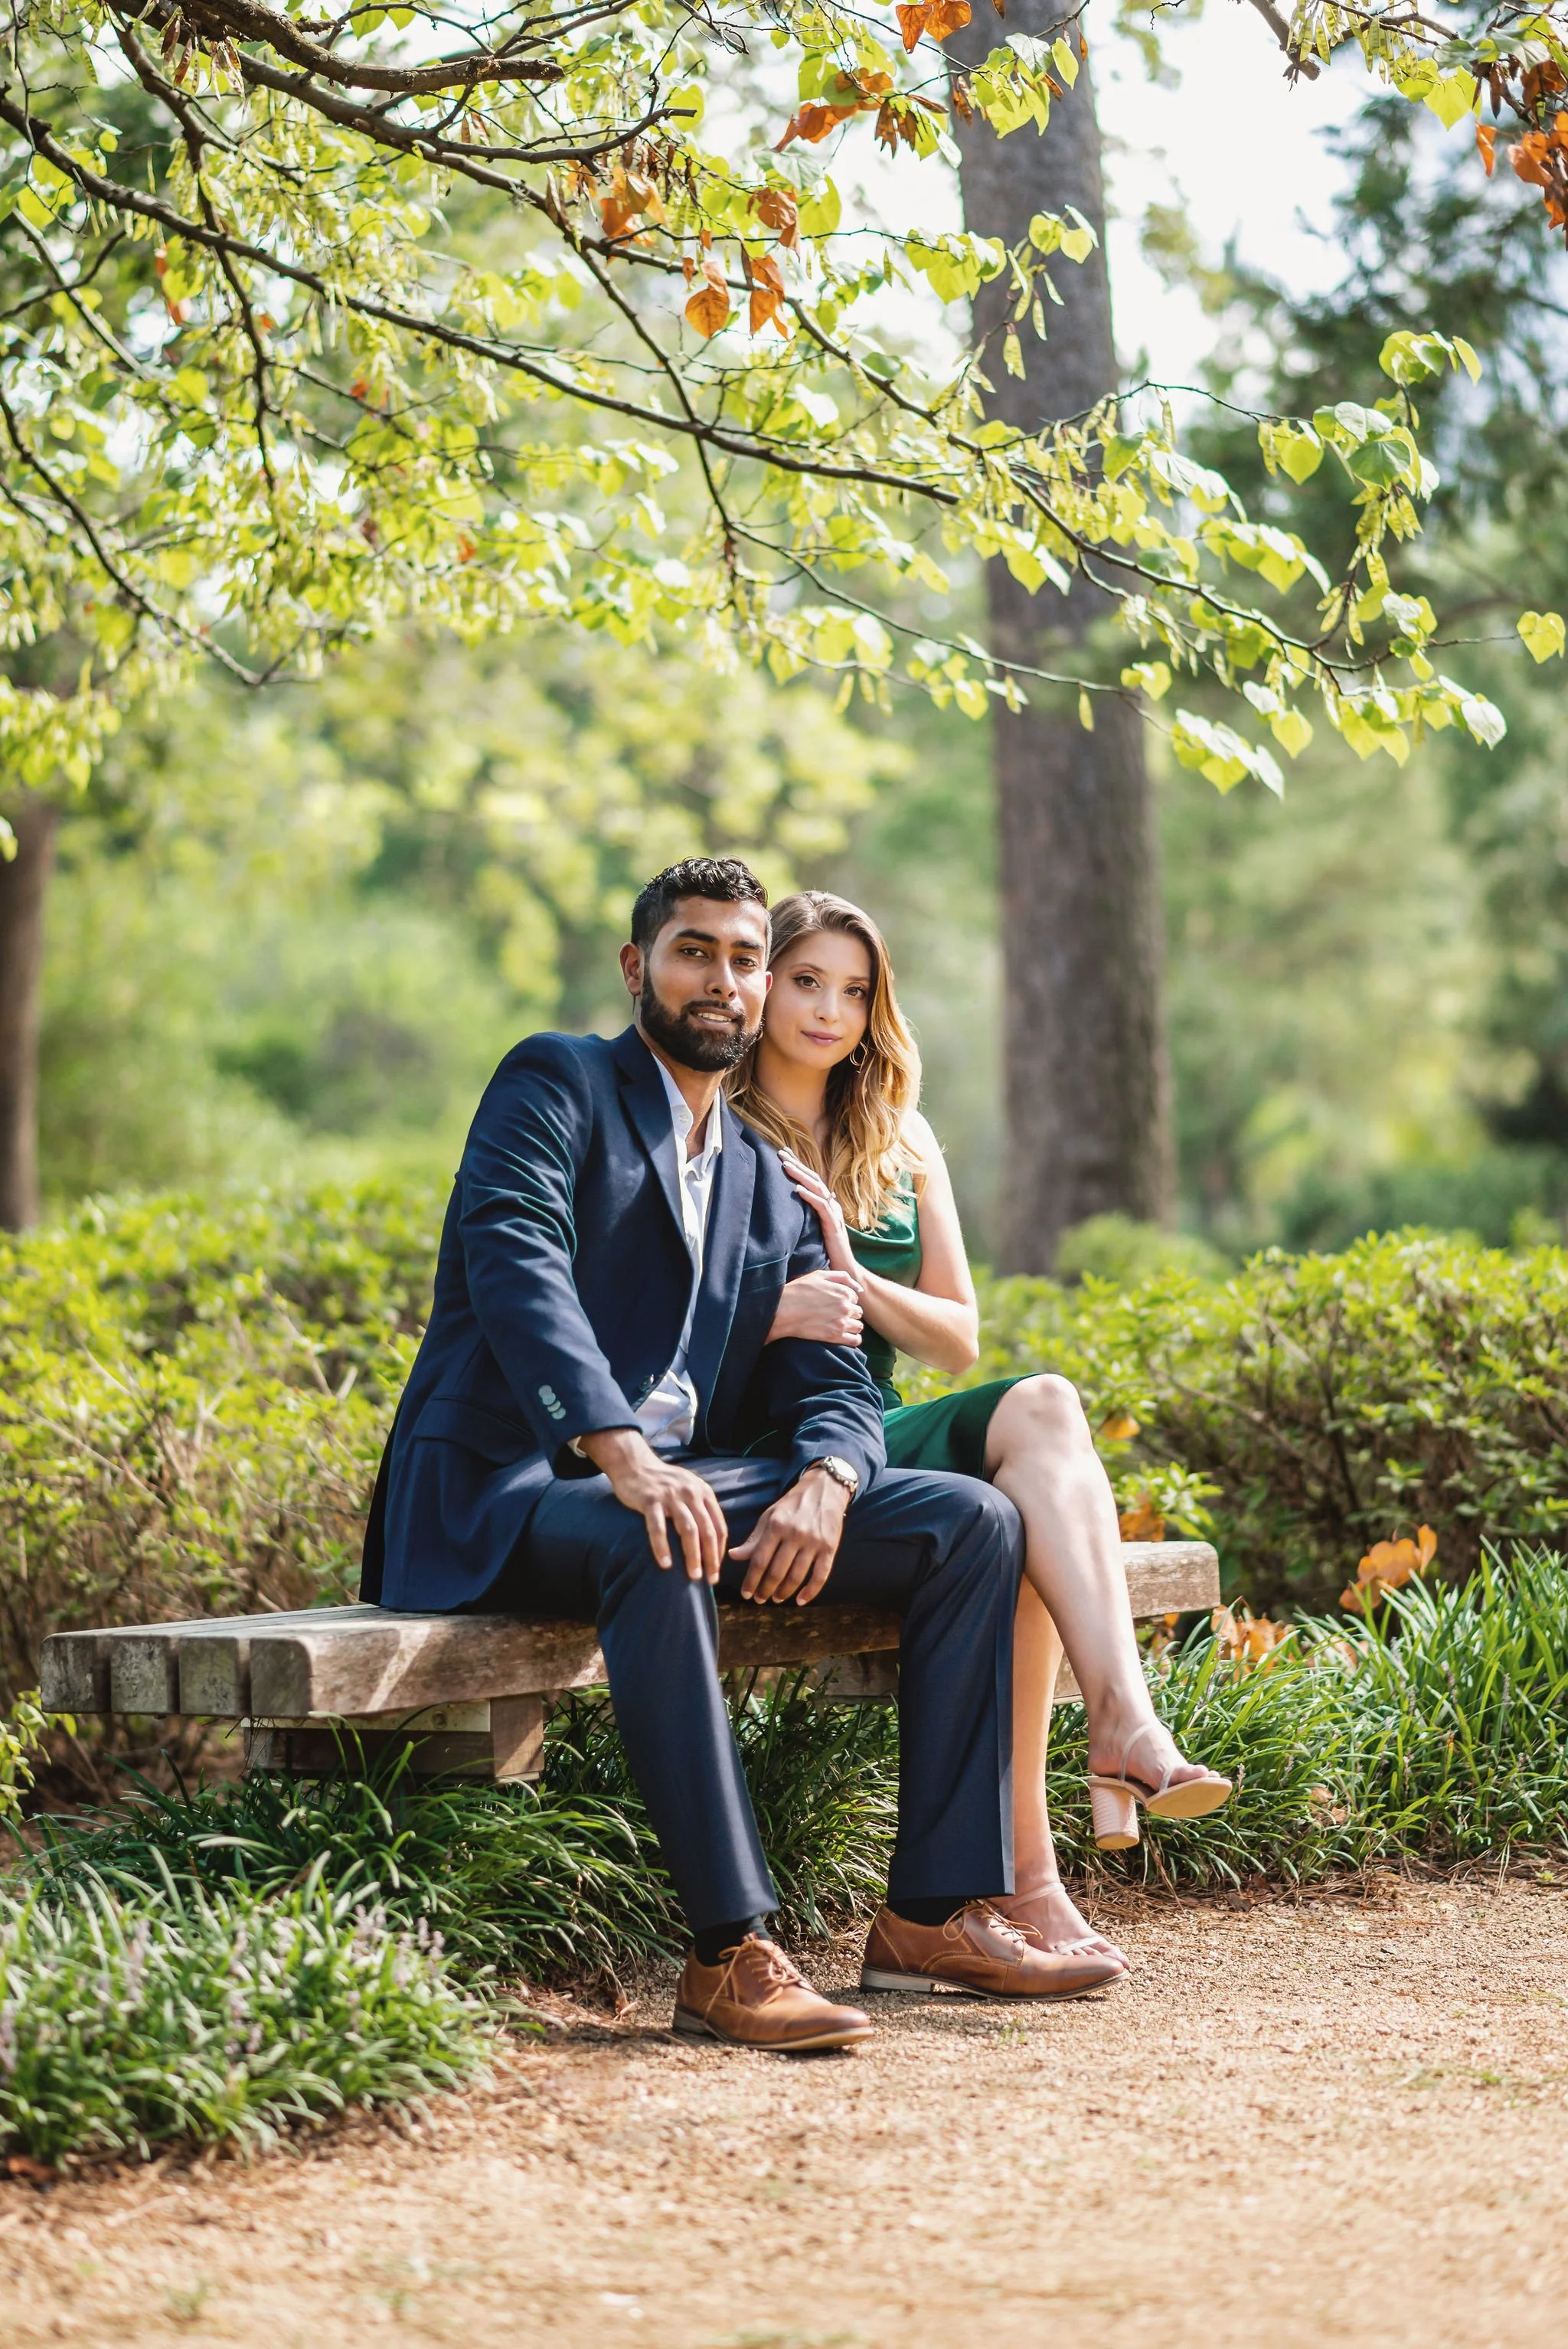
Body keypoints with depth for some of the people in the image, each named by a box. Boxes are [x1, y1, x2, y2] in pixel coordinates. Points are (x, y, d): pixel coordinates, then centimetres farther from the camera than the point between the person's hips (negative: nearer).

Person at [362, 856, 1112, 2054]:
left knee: (974, 1523, -8)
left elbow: (836, 1381, 11)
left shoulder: (772, 1184, 22)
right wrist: (623, 1458, -33)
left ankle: (938, 1910, -8)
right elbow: (518, 1267, -17)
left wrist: (823, 1484, -15)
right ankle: (733, 1951, -38)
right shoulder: (555, 1082, 2)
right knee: (655, 1547, -40)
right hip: (511, 1483, -7)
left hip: (692, 1478, 7)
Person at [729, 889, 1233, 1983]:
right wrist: (773, 1313, -27)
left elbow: (958, 1337, 14)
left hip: (876, 1434, 5)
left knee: (1040, 1406, -28)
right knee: (1011, 1524, -31)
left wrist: (853, 1279, -5)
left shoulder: (900, 1141, 19)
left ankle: (1122, 1730, -40)